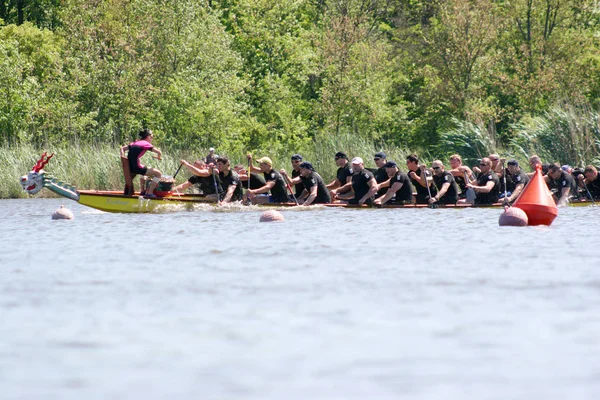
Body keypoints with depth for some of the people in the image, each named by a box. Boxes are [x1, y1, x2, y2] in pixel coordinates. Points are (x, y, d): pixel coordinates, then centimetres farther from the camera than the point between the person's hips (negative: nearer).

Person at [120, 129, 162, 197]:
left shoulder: (134, 143, 19)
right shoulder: (145, 144, -3)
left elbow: (122, 148, 23)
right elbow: (158, 152, -8)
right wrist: (159, 157, 14)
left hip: (129, 168, 8)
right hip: (136, 168, -8)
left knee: (144, 170, 40)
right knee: (158, 173, -1)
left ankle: (142, 190, 42)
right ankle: (149, 193, -3)